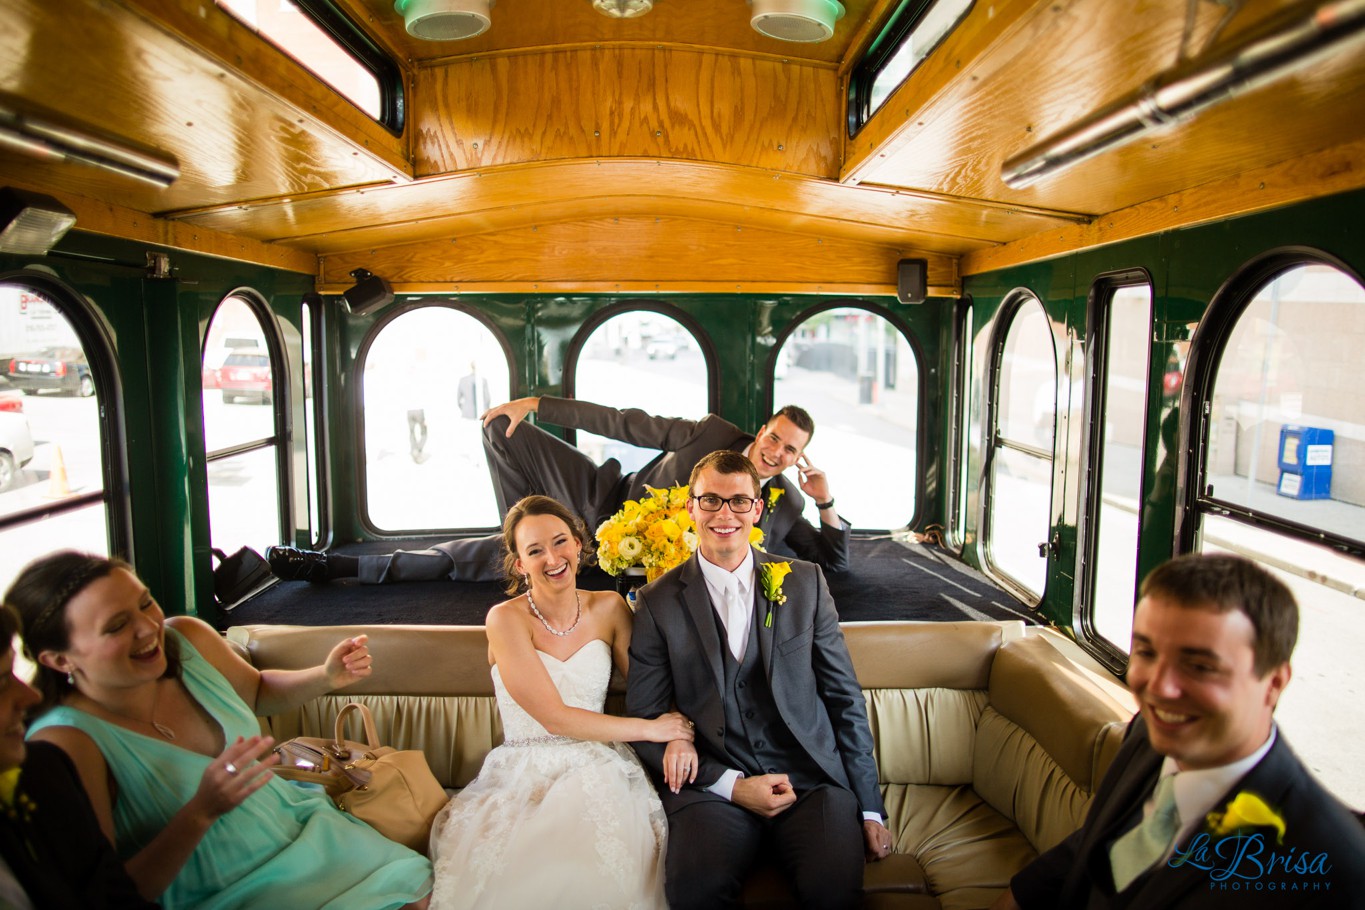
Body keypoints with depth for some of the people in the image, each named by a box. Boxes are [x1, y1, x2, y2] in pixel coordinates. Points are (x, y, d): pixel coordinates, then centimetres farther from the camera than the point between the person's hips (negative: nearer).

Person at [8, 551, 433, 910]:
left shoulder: (187, 638, -5)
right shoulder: (65, 744, -21)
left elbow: (258, 692, 18)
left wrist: (325, 677, -1)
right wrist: (203, 811, -32)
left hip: (303, 826, 6)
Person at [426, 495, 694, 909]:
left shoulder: (608, 607, 5)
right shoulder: (507, 619, -7)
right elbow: (555, 718, -12)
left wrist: (678, 736, -17)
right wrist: (650, 729, -10)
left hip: (598, 770, 2)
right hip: (525, 776, -2)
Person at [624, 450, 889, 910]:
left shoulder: (805, 582, 8)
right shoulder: (658, 602, 3)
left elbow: (845, 698, 10)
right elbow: (643, 723, 2)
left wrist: (869, 808, 5)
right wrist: (730, 785, -9)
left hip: (811, 778, 1)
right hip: (712, 785, -1)